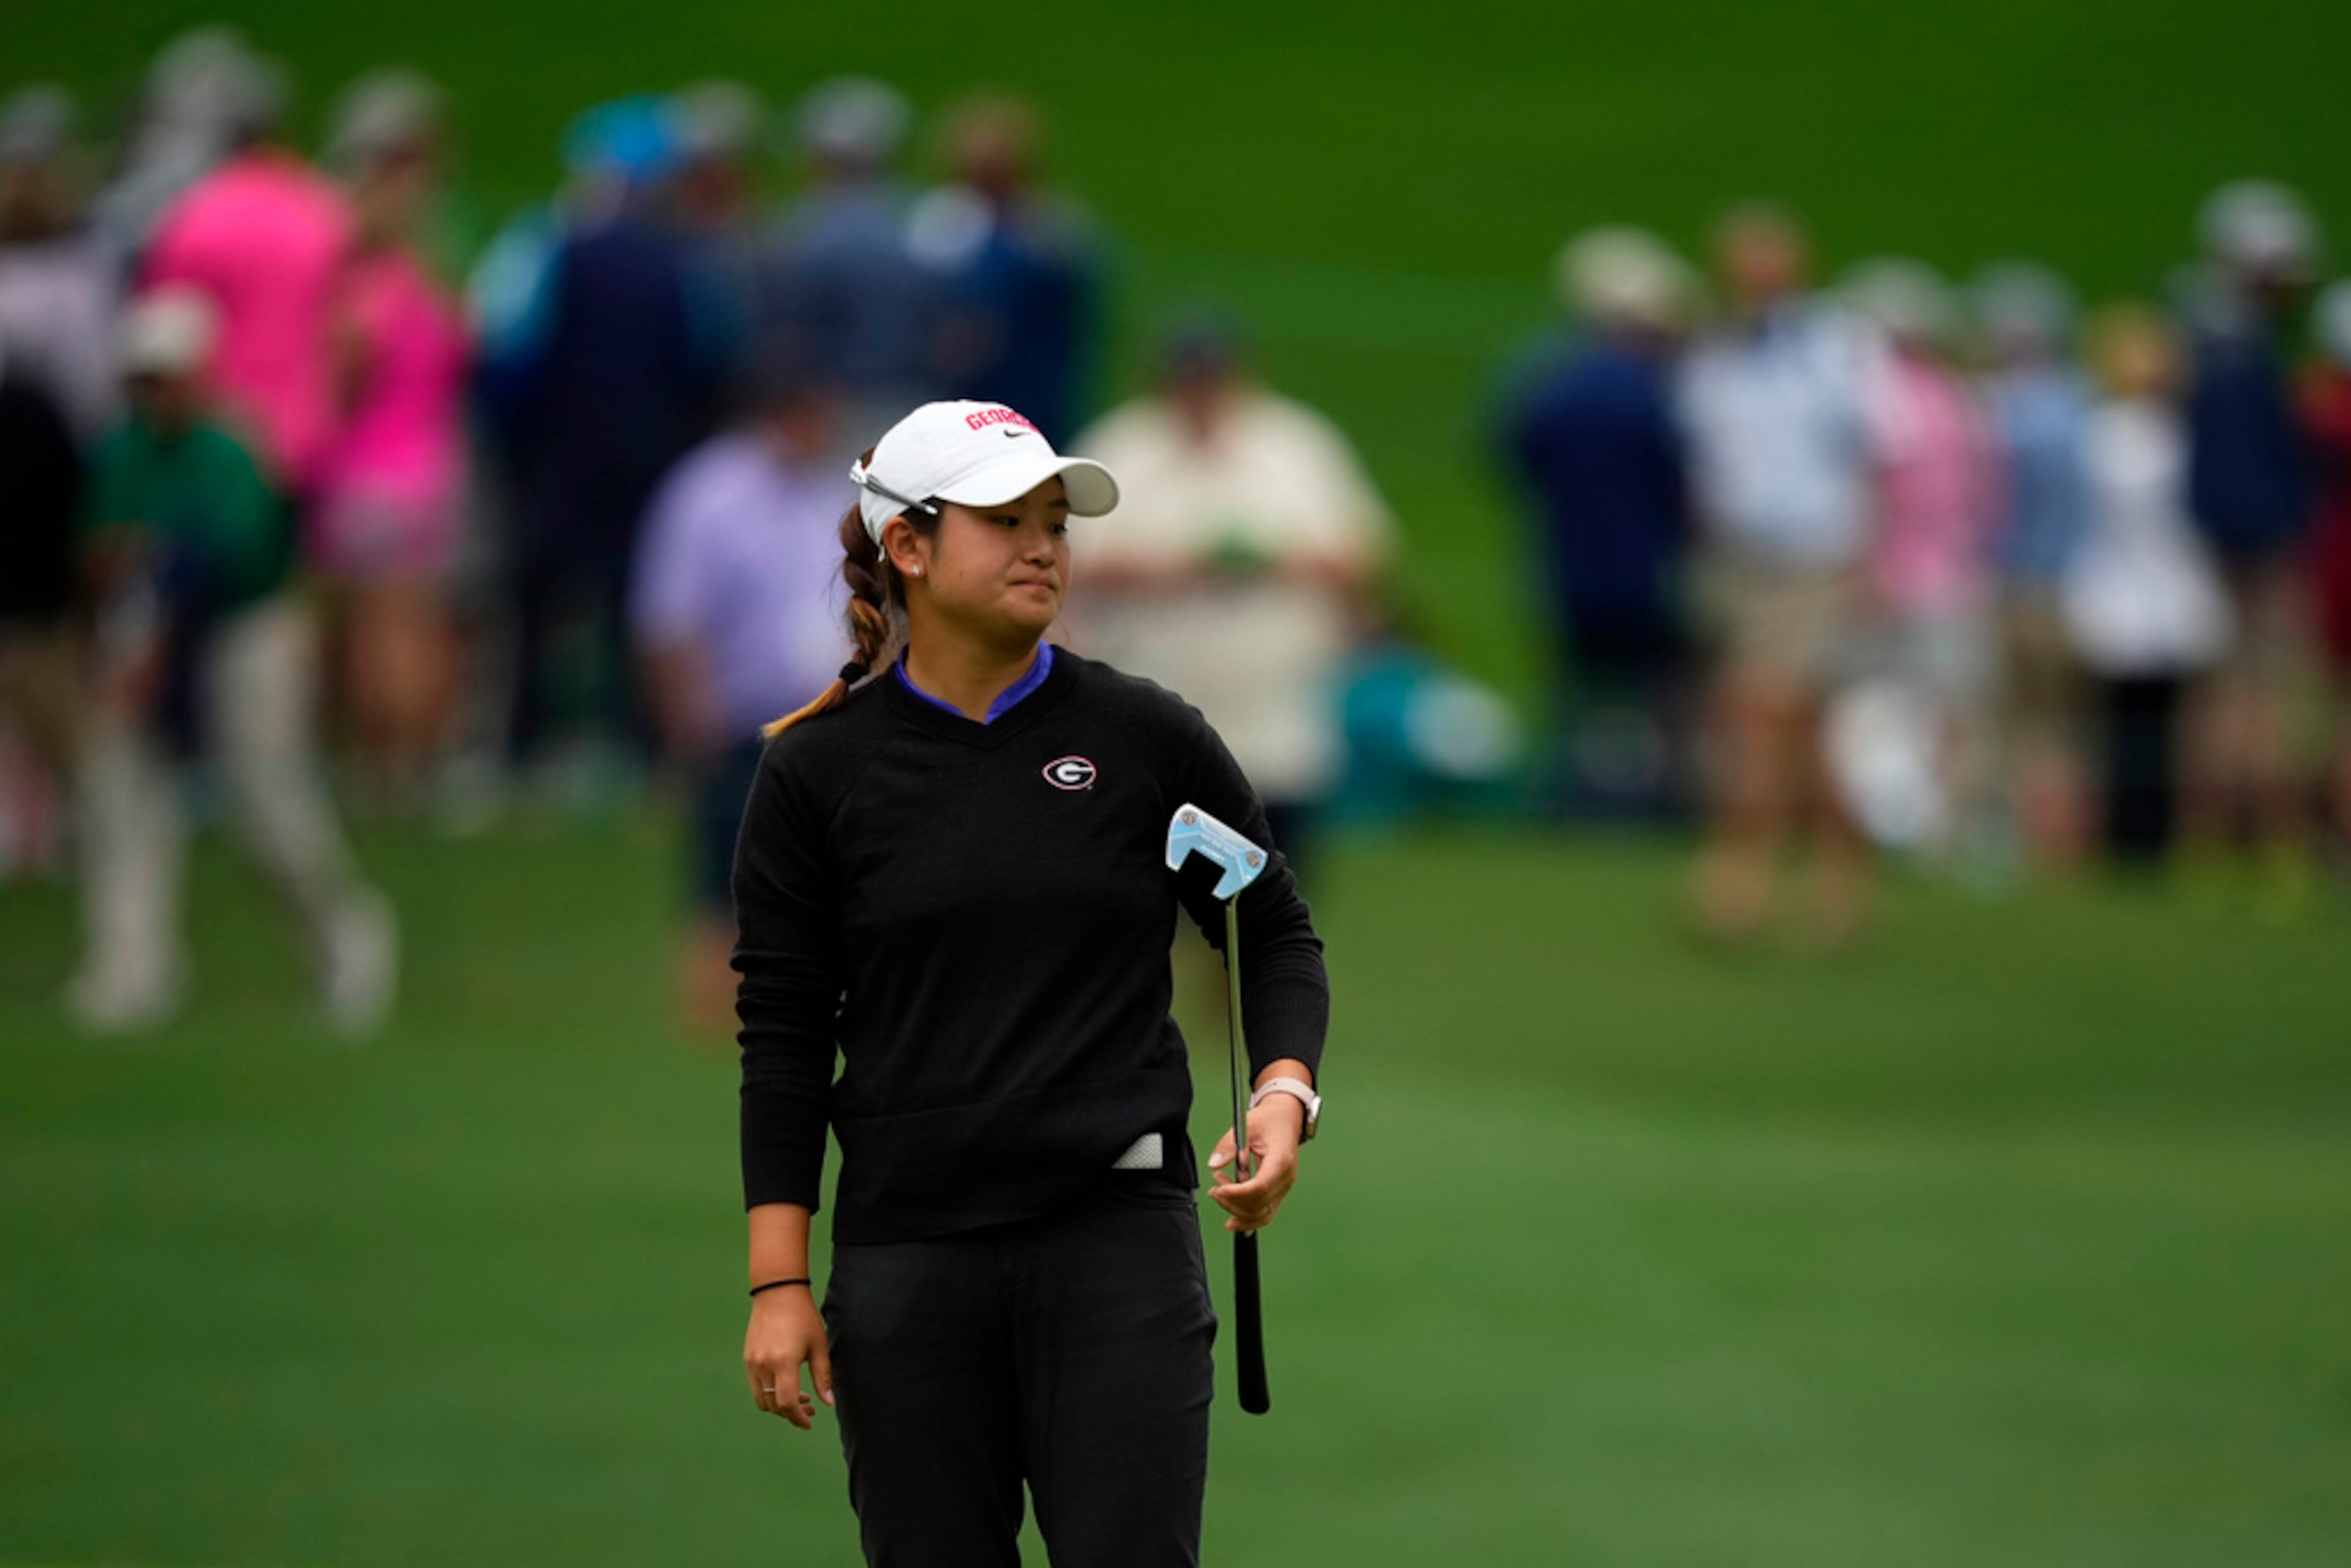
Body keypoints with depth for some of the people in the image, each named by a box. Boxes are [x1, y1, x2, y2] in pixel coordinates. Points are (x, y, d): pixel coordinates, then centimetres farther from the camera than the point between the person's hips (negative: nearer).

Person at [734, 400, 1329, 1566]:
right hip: (906, 1253, 1)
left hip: (1118, 1239, -1)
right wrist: (779, 1283, -2)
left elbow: (1275, 934, 12)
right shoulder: (818, 770, 4)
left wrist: (1283, 1095, -8)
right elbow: (783, 1035, 5)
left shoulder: (1146, 736, 3)